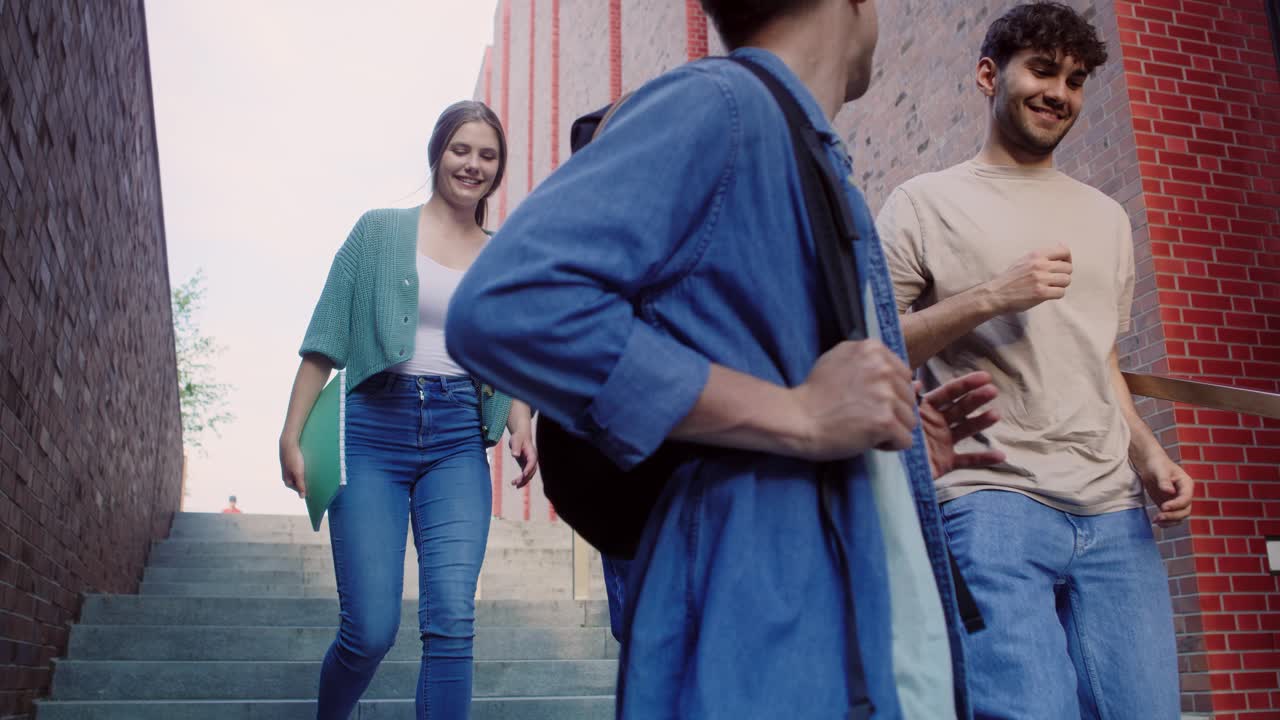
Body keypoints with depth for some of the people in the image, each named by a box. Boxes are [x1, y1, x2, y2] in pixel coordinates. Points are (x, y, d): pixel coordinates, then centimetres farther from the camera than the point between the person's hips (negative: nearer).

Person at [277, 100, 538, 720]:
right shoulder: (380, 232, 5)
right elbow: (326, 339, 3)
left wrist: (521, 427, -4)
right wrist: (292, 435, -4)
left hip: (458, 441, 2)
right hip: (374, 433, -2)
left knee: (452, 623, -10)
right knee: (370, 630, -3)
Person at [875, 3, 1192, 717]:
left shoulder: (1105, 217, 22)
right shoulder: (926, 202, 5)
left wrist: (1150, 455, 9)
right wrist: (991, 296, -13)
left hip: (1115, 511, 5)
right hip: (992, 499, -5)